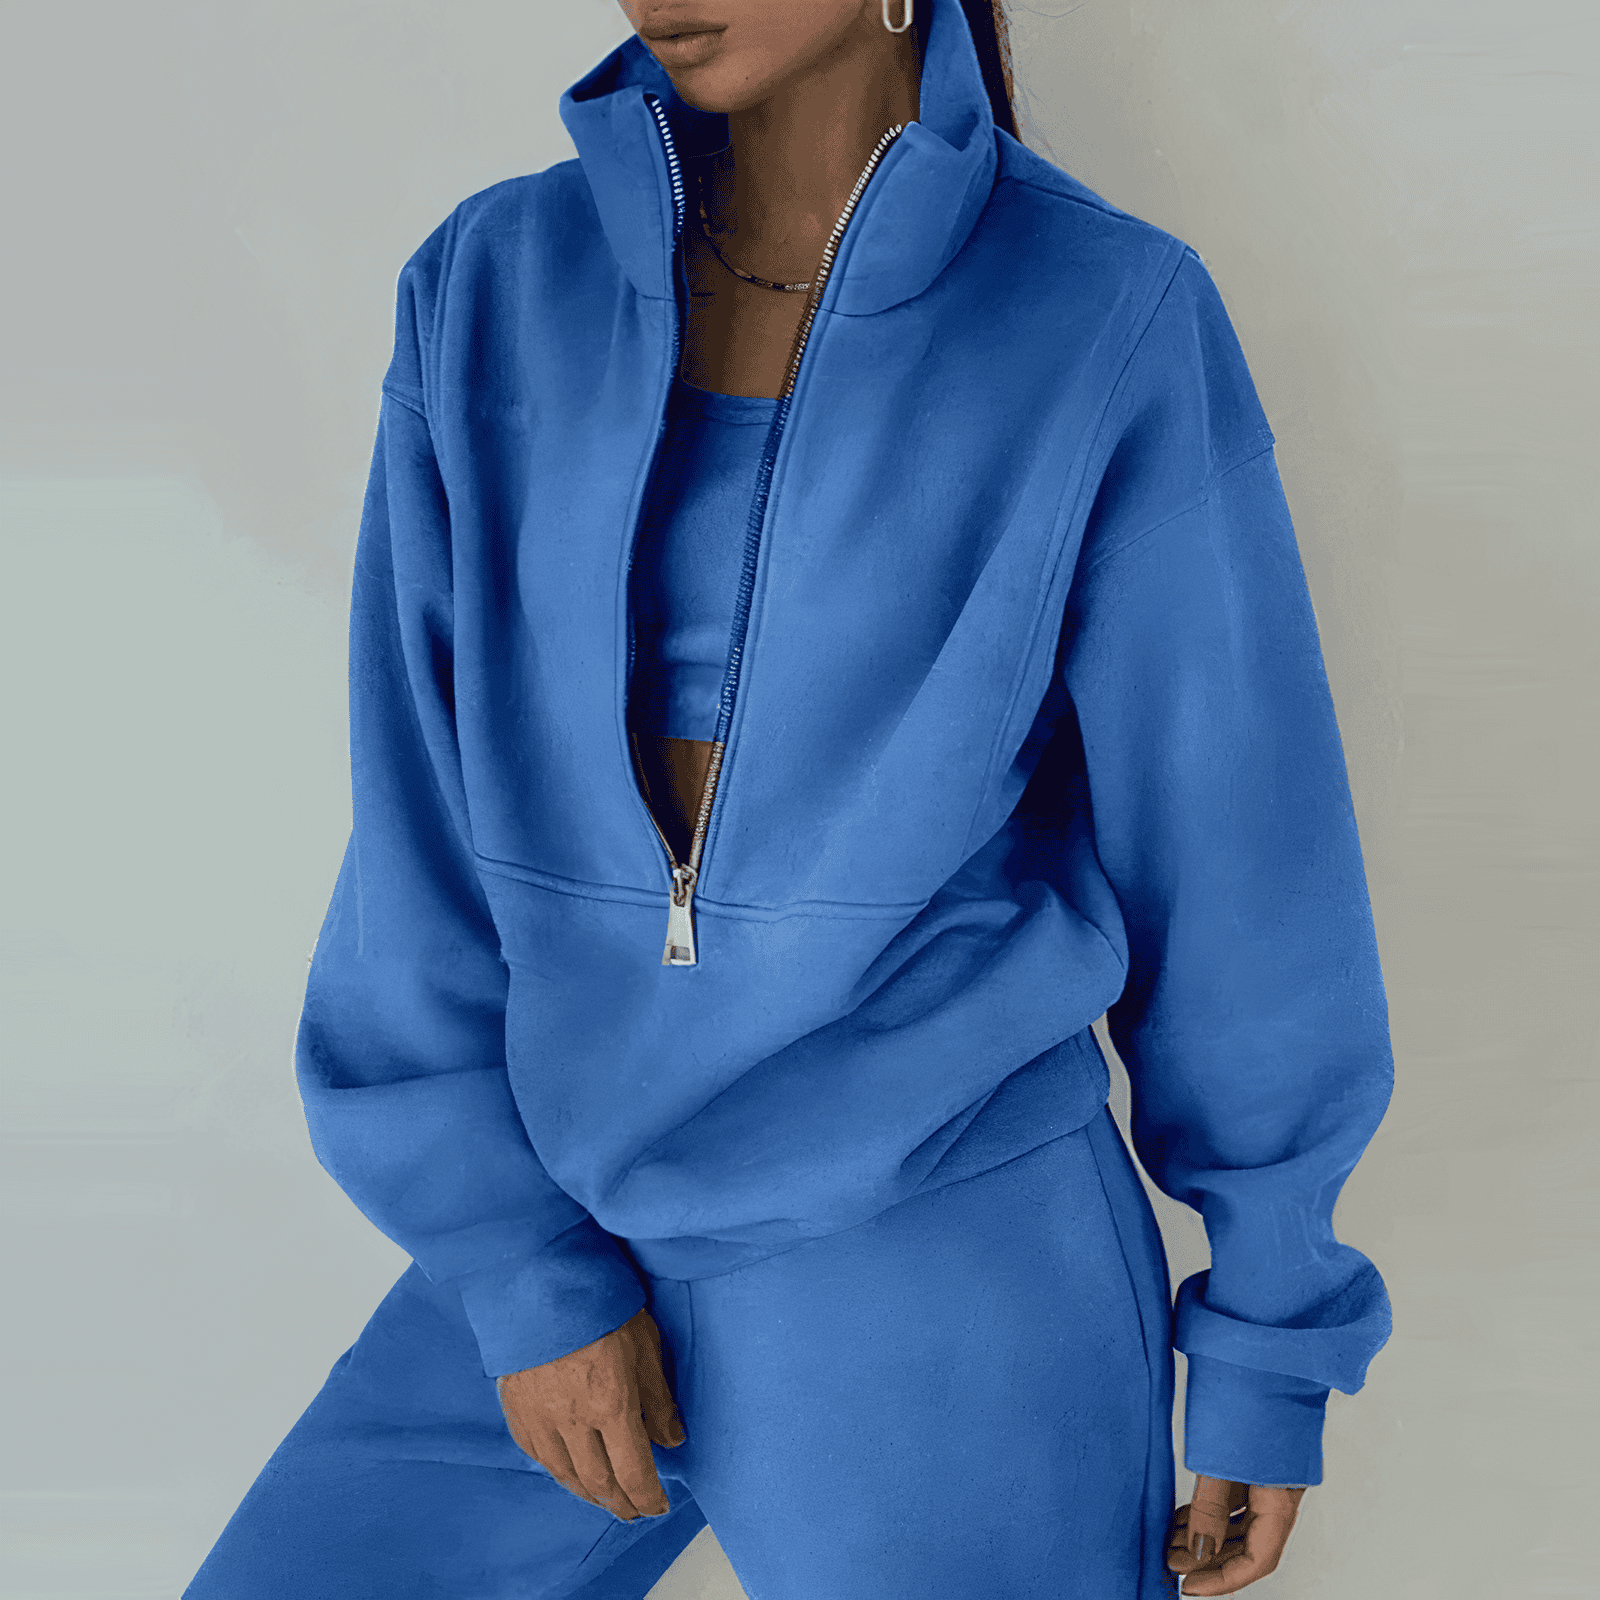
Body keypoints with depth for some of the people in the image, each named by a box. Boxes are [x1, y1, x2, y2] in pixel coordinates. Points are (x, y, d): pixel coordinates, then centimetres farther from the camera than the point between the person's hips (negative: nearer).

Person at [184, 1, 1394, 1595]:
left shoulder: (1119, 325, -9)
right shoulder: (491, 290, -1)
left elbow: (1242, 856, -3)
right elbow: (423, 826, 0)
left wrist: (1274, 1341, 3)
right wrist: (518, 1261, -6)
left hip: (949, 1274, -3)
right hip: (573, 1231, 3)